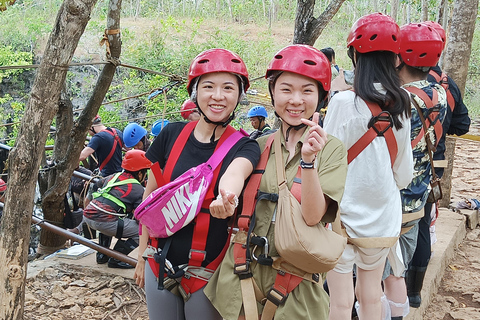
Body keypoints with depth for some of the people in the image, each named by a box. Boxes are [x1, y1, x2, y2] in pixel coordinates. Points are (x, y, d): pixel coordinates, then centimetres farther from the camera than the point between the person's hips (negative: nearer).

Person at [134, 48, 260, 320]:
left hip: (208, 272, -2)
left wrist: (228, 194, -55)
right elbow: (150, 196, 6)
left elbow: (234, 172, -33)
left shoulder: (244, 147, -8)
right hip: (160, 264, 2)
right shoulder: (172, 134, -2)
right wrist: (143, 254, 9)